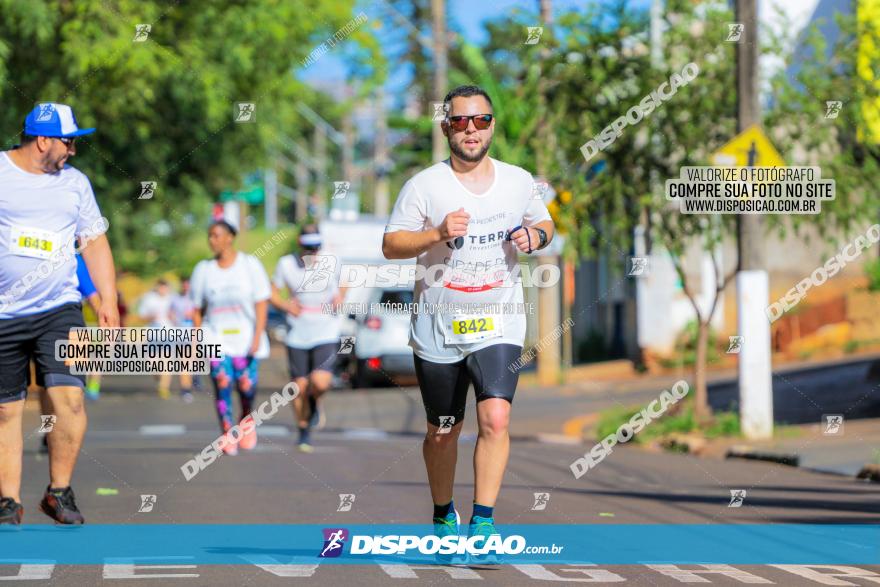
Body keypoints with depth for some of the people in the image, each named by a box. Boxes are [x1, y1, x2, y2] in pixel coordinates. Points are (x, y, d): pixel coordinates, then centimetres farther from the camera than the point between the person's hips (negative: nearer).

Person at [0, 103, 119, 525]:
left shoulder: (75, 182, 10)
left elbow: (95, 241, 14)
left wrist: (108, 300, 7)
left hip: (59, 311, 2)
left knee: (69, 398, -15)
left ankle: (59, 492, -2)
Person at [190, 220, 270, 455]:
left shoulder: (249, 264, 0)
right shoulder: (203, 269, 6)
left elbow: (262, 303, -3)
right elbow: (198, 310, 11)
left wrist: (258, 336, -12)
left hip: (245, 336, -1)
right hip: (216, 336, 1)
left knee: (246, 387, -4)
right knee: (222, 383, -13)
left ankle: (246, 418, 27)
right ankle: (227, 434, -7)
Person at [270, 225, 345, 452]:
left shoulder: (331, 263, -1)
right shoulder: (286, 264, -3)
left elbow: (342, 284, 18)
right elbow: (272, 293, 6)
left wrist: (340, 296, -3)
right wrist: (286, 305, -13)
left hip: (326, 334, -1)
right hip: (297, 336, 1)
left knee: (320, 382, -21)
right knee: (300, 386, 4)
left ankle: (315, 401, 17)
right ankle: (304, 433, 26)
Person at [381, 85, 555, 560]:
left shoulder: (519, 181, 4)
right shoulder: (423, 186, -5)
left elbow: (544, 222, 19)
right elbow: (390, 245, -5)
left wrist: (537, 236, -4)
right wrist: (437, 234, -21)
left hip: (499, 325, 1)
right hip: (438, 329, 0)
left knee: (495, 418, -19)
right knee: (443, 431, 11)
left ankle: (483, 521, -13)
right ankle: (443, 516, 33)